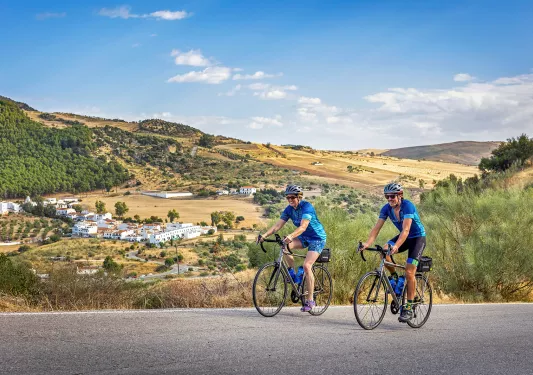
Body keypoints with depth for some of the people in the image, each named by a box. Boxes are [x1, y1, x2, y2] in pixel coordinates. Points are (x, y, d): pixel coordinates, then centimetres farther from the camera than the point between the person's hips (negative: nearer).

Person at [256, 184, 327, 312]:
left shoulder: (307, 207, -24)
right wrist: (265, 235, -26)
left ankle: (310, 300, -13)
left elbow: (303, 226, -38)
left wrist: (291, 236, -54)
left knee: (306, 265, -21)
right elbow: (278, 225, -10)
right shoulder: (289, 209, -4)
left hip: (317, 238, -6)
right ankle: (292, 271, 0)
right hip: (304, 238, 7)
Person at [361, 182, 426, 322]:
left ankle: (408, 308, -7)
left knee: (409, 272, -16)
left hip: (418, 237, -6)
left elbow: (406, 230, -37)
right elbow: (377, 227, -16)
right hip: (404, 237, 6)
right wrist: (367, 243, -32)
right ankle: (394, 277, 2)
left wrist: (396, 246, -51)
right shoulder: (386, 208, -10)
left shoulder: (408, 206, -27)